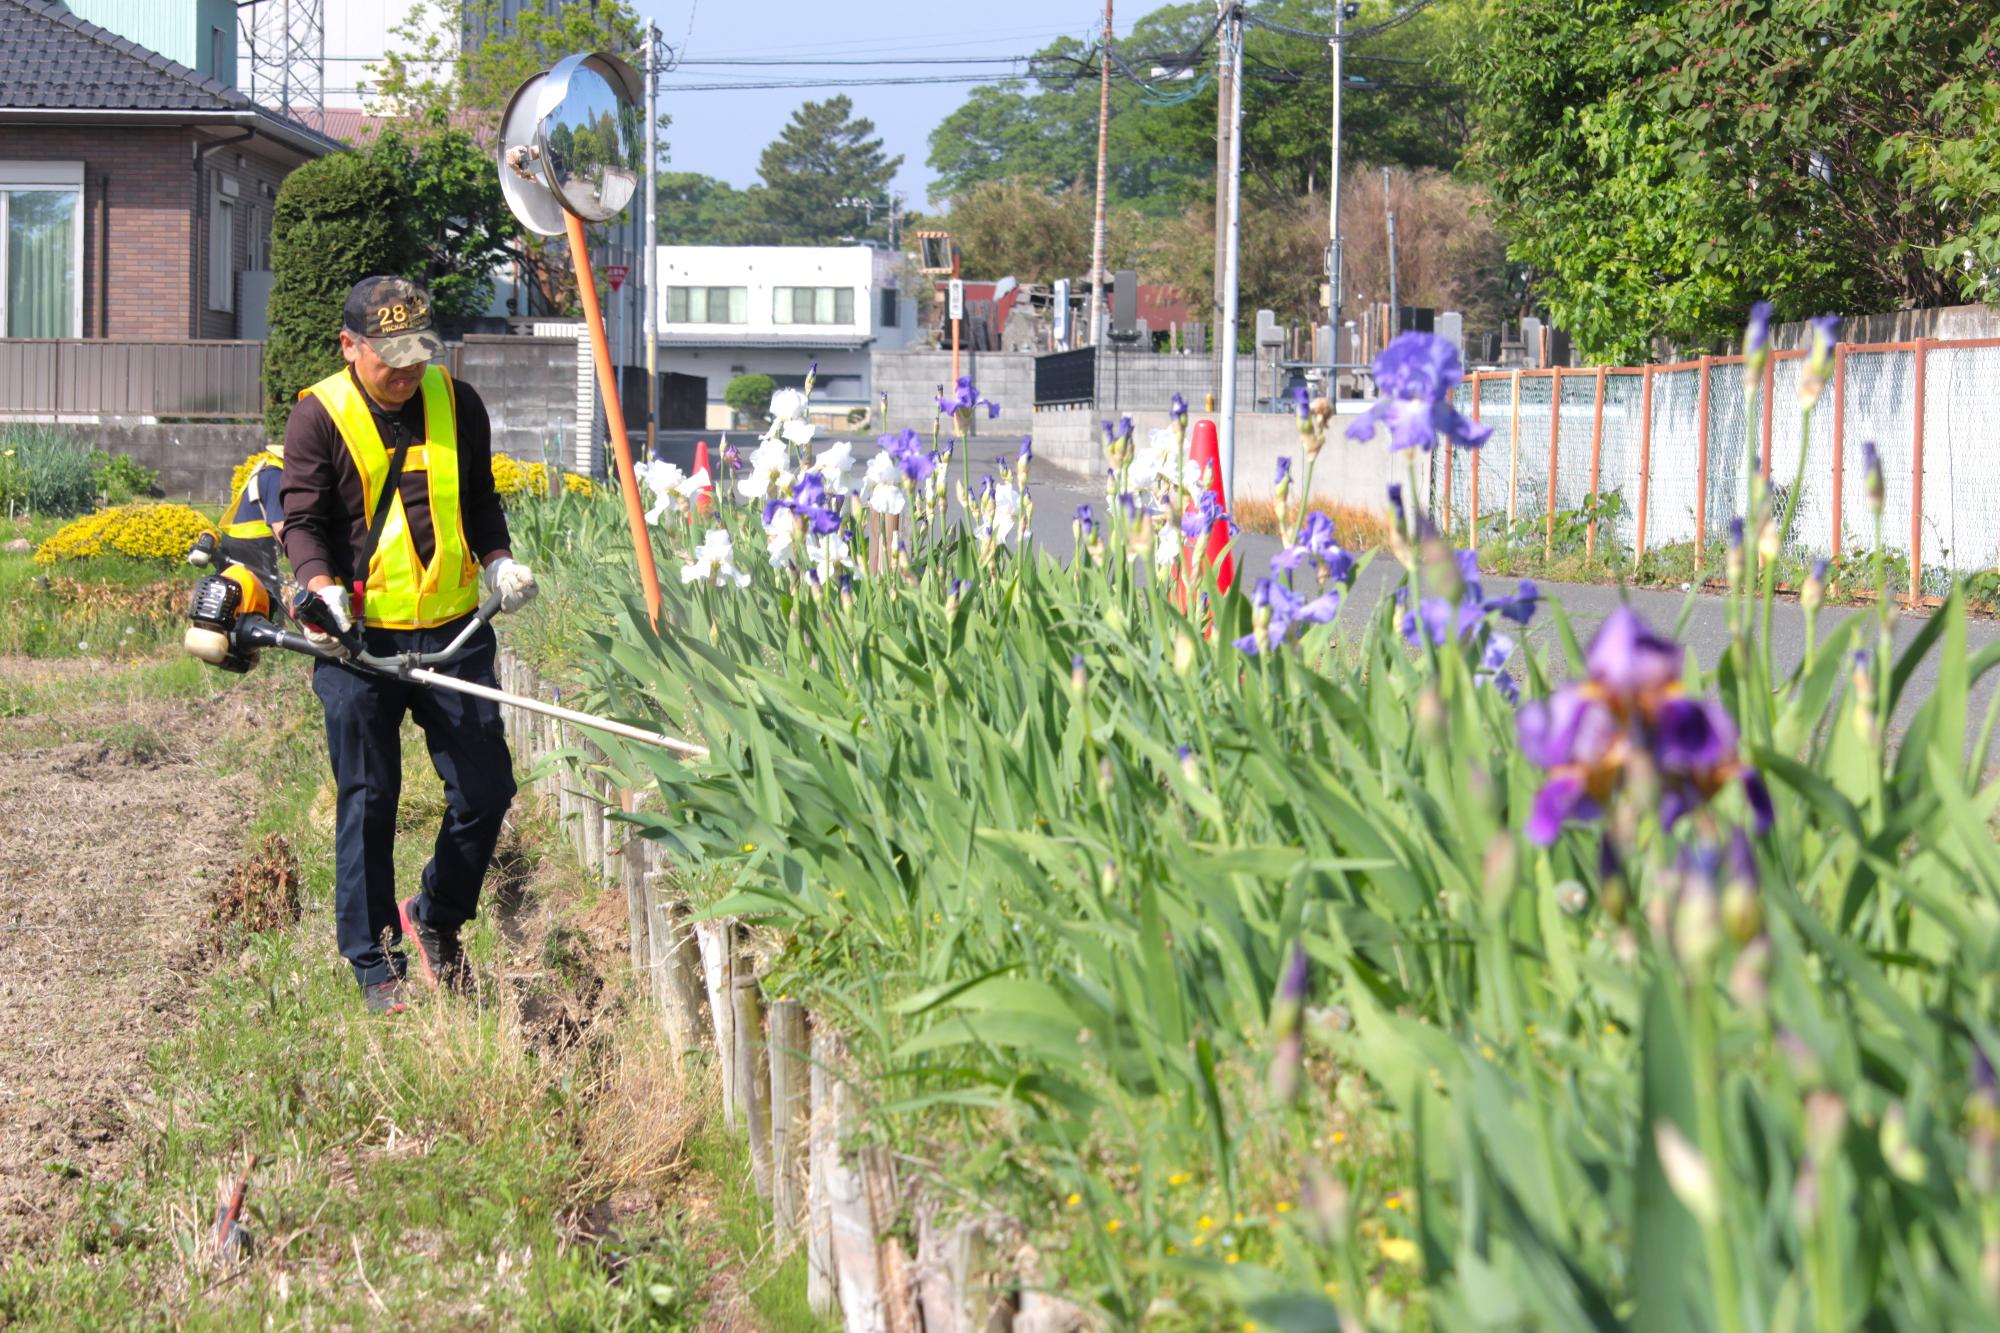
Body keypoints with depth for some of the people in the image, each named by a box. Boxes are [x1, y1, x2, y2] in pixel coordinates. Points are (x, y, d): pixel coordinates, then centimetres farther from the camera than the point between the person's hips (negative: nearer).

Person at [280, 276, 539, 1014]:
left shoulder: (458, 404, 7)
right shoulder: (319, 416, -5)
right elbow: (304, 519, -7)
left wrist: (497, 560, 2)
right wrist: (322, 586, -24)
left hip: (453, 631, 4)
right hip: (359, 637, -4)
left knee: (486, 788, 6)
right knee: (367, 799, -1)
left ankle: (436, 918, 30)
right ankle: (375, 965, 9)